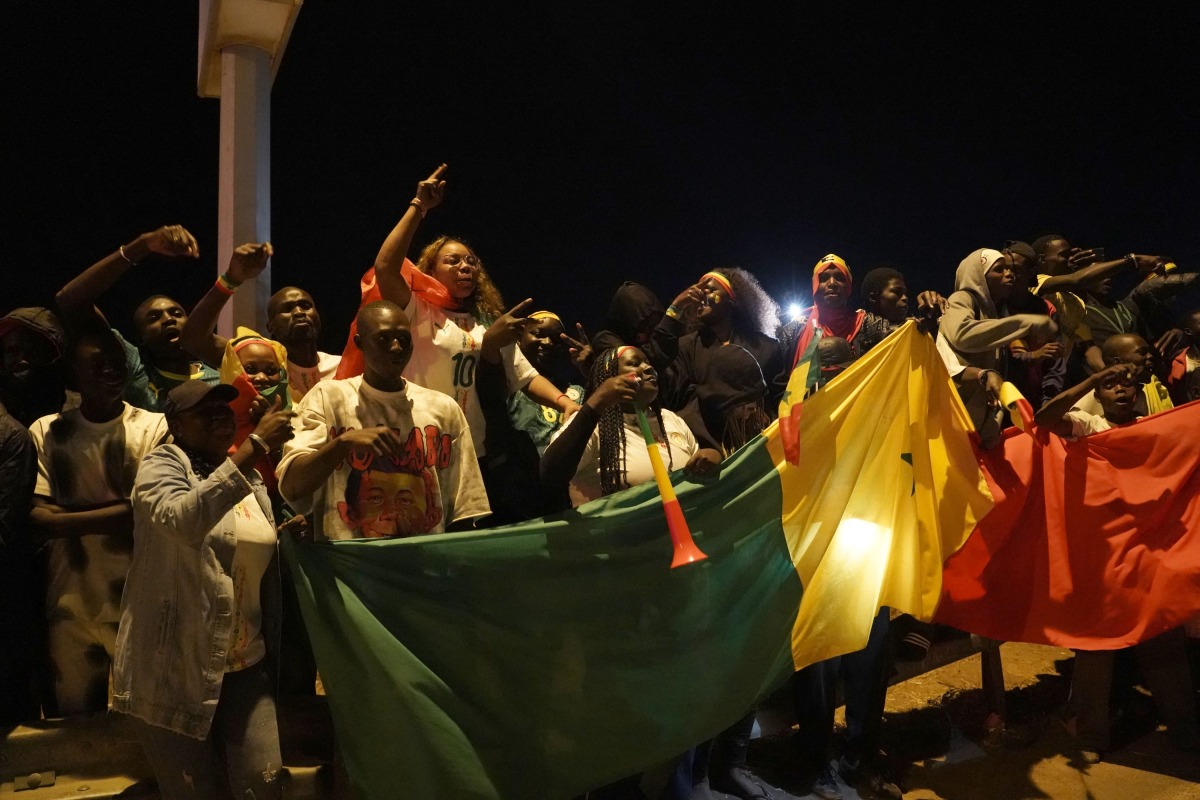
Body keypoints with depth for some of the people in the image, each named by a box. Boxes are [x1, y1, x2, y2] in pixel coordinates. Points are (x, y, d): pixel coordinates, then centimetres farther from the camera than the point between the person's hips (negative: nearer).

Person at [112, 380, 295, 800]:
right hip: (175, 665, -5)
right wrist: (254, 447, -34)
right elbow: (182, 520, -31)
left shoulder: (251, 480, 12)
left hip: (245, 664, 5)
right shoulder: (161, 466, -7)